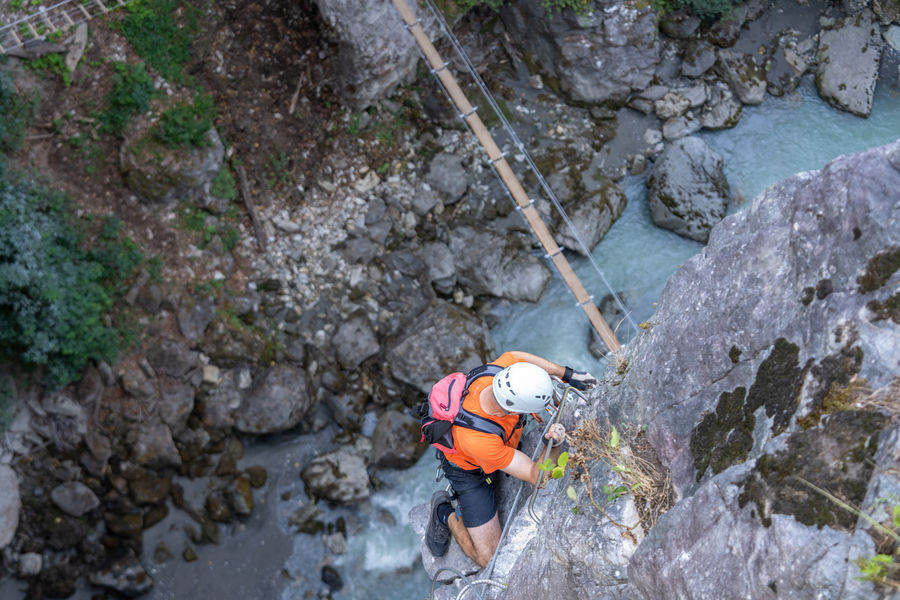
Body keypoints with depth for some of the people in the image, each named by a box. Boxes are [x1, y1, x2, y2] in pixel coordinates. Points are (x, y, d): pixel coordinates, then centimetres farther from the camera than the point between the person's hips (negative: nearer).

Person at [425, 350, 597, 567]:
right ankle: (445, 512, 16)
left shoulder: (496, 372, -33)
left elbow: (513, 356, -6)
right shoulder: (479, 440, -47)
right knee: (489, 559, -7)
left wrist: (567, 374, -8)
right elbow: (537, 476, -37)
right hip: (470, 471, -6)